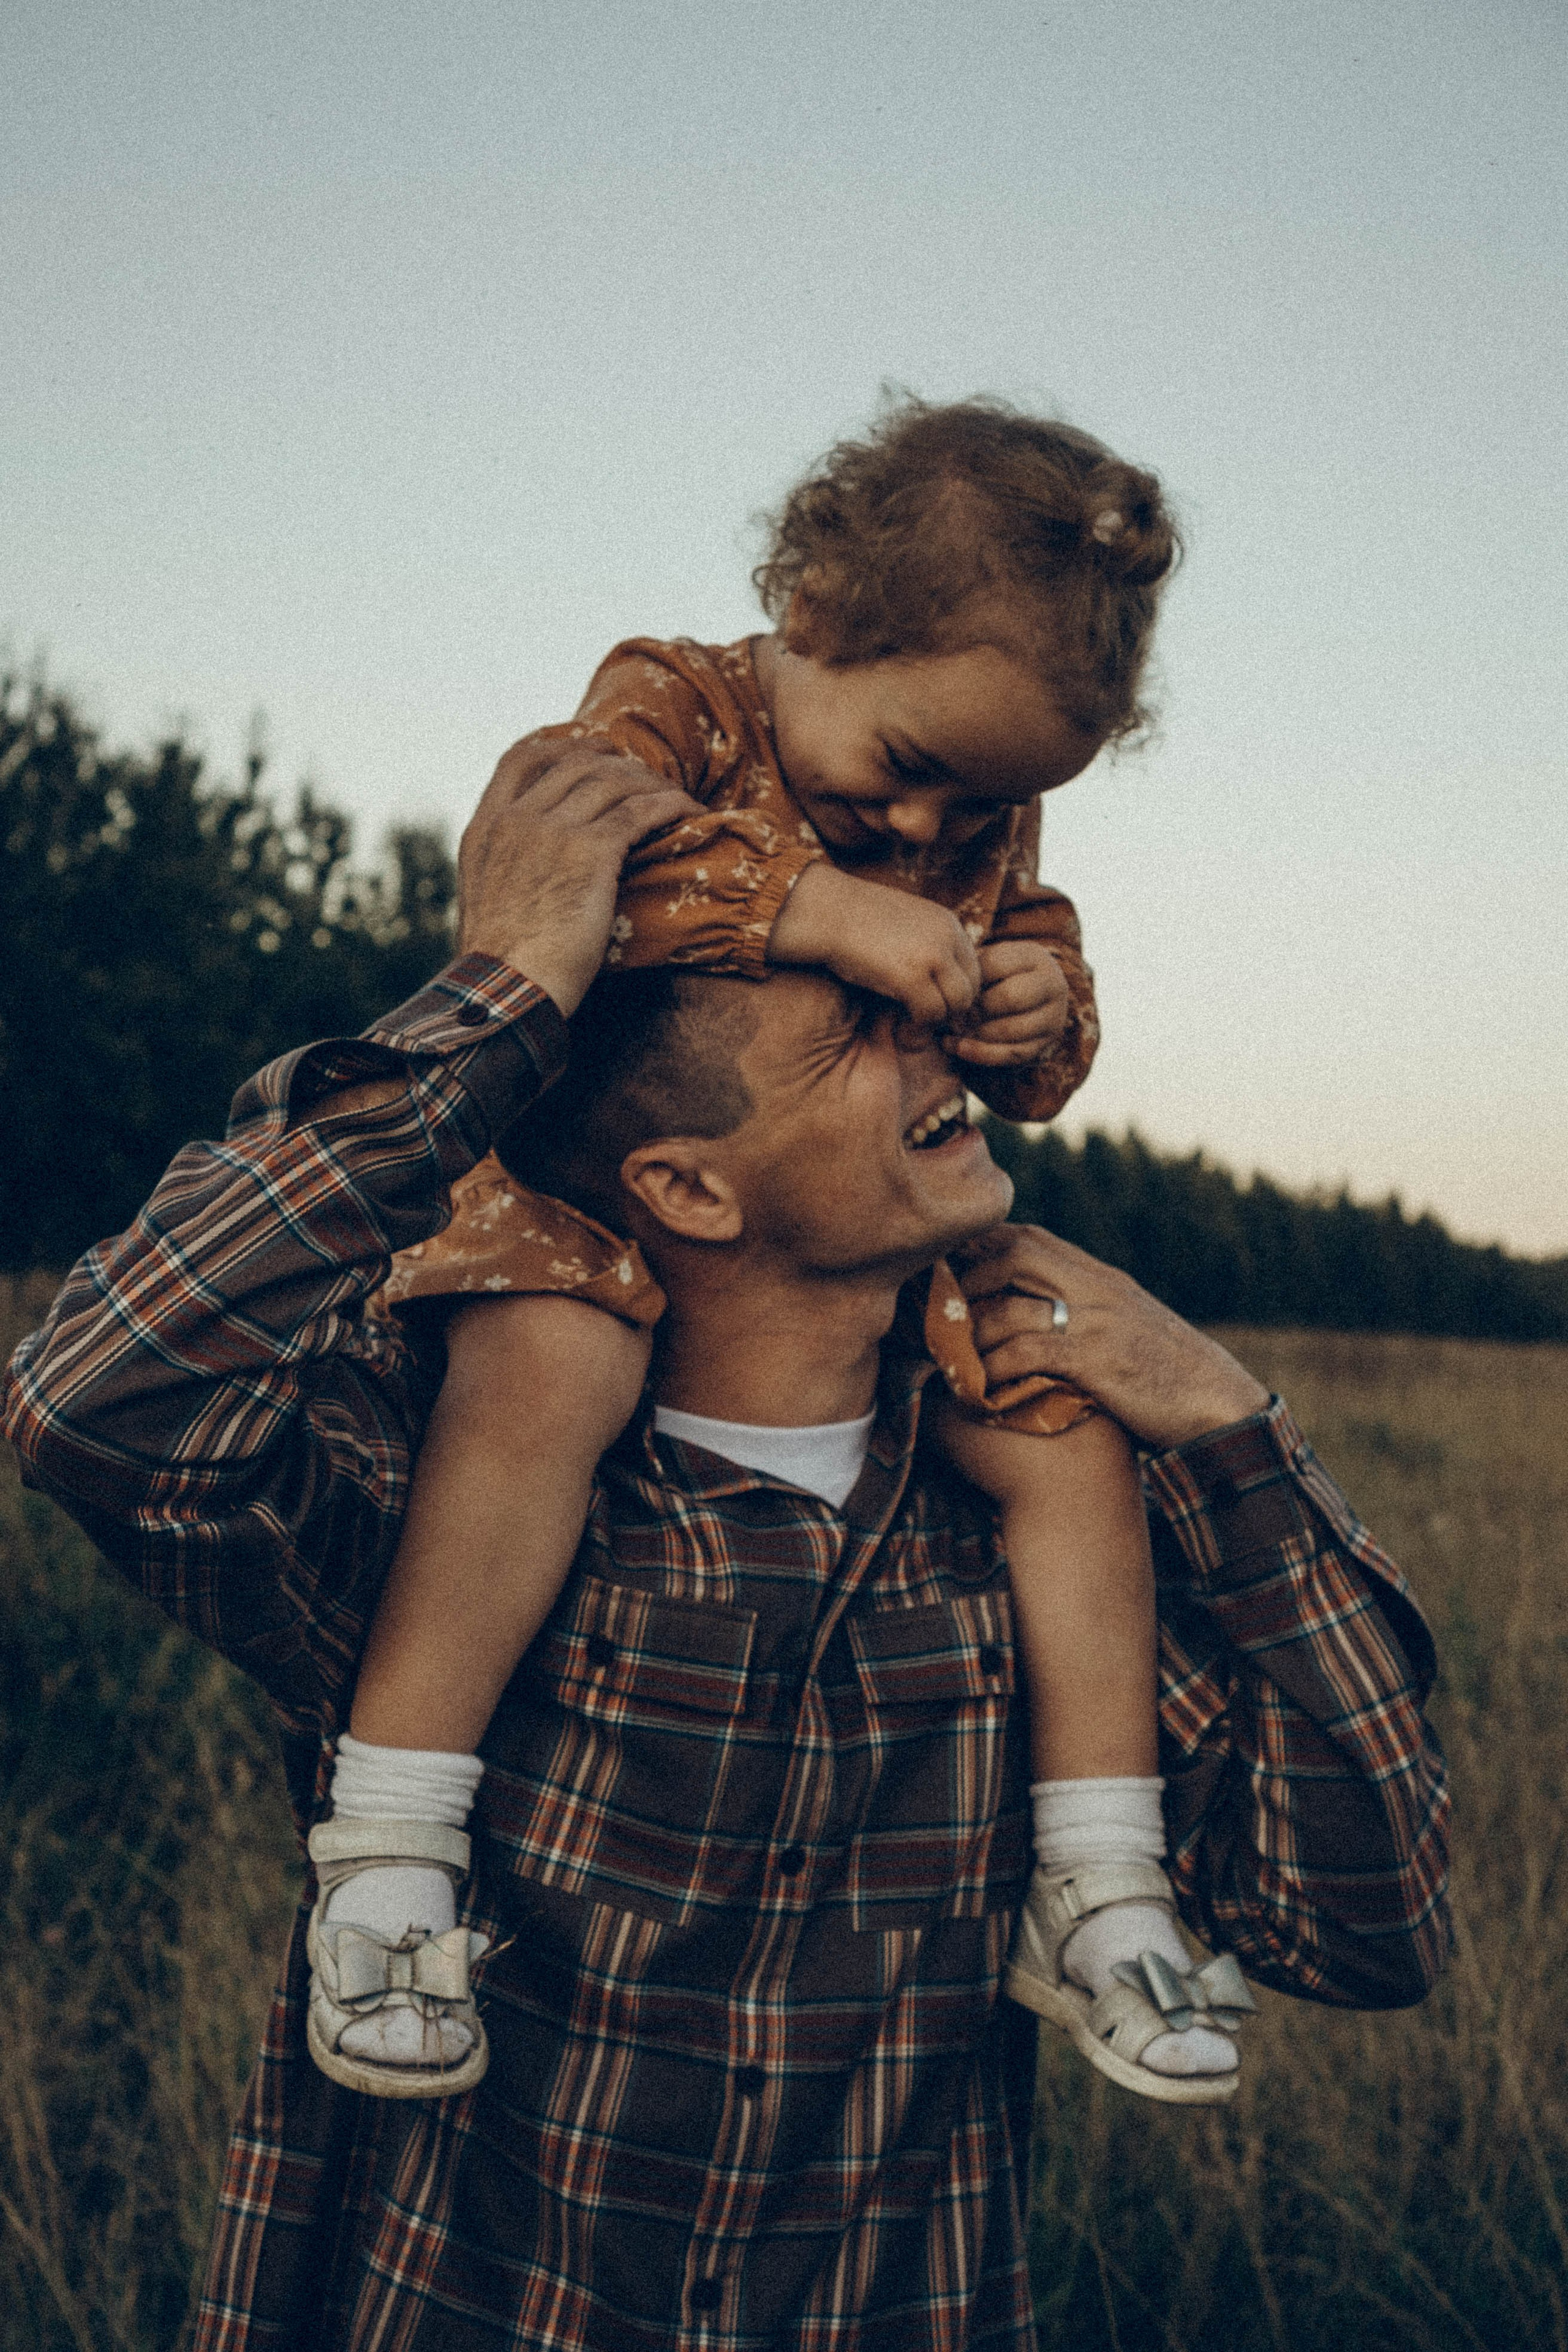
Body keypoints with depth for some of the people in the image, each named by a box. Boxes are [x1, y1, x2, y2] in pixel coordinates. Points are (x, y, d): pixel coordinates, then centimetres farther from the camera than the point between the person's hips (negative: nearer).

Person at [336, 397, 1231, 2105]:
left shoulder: (986, 828, 8)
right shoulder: (672, 709, -9)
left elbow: (1031, 1082, 14)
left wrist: (1043, 1021, -12)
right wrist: (814, 905, -36)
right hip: (604, 1188, -5)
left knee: (1070, 1440, -8)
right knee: (547, 1372, -36)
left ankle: (1093, 1895, 4)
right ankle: (388, 1852, -29)